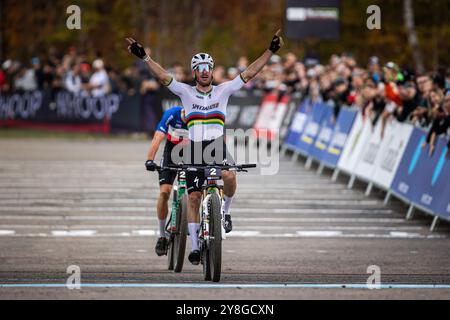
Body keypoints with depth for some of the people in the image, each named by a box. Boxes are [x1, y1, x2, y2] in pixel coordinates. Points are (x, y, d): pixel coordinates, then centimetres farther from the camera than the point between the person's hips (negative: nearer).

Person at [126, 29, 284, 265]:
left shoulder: (223, 90, 4)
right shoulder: (186, 92, 2)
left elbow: (249, 73, -1)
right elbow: (163, 77, -8)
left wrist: (270, 51, -8)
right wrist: (144, 57, -21)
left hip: (217, 148, 0)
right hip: (195, 148, 0)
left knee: (230, 177, -30)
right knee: (193, 197, -2)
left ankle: (225, 210, 1)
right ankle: (195, 246, 7)